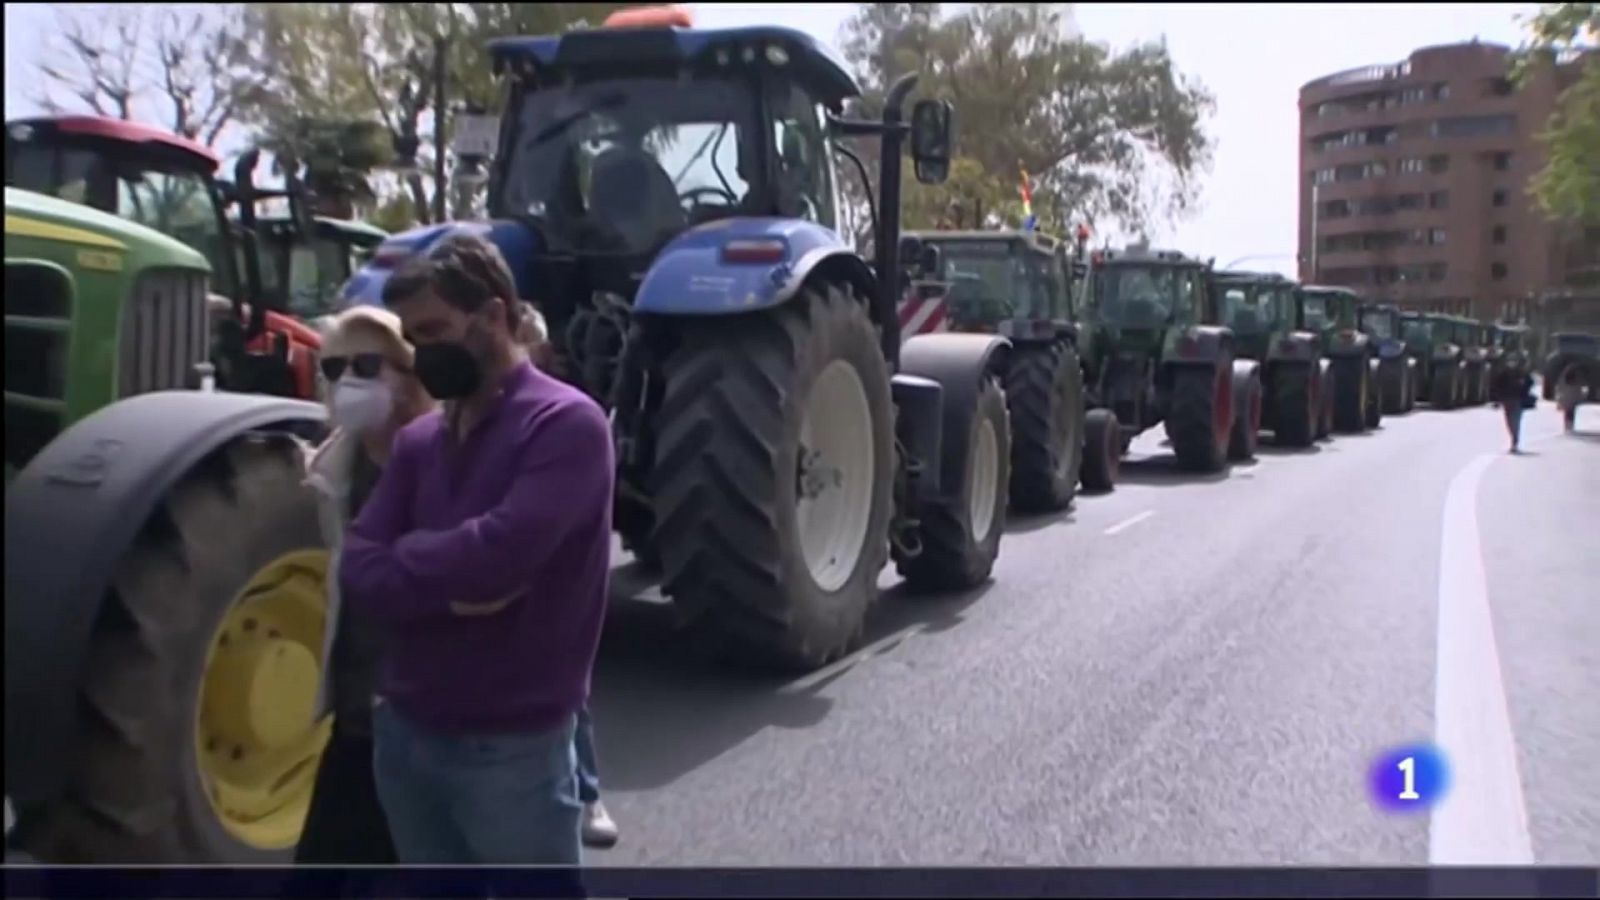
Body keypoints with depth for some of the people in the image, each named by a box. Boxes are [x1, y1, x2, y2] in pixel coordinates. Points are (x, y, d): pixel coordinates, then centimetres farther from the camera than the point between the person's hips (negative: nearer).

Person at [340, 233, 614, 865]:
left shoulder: (565, 423, -13)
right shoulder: (419, 439, 9)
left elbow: (498, 553, -26)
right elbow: (358, 569, 0)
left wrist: (407, 557, -7)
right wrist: (451, 584, -17)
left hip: (511, 742, -7)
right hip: (405, 730, 7)